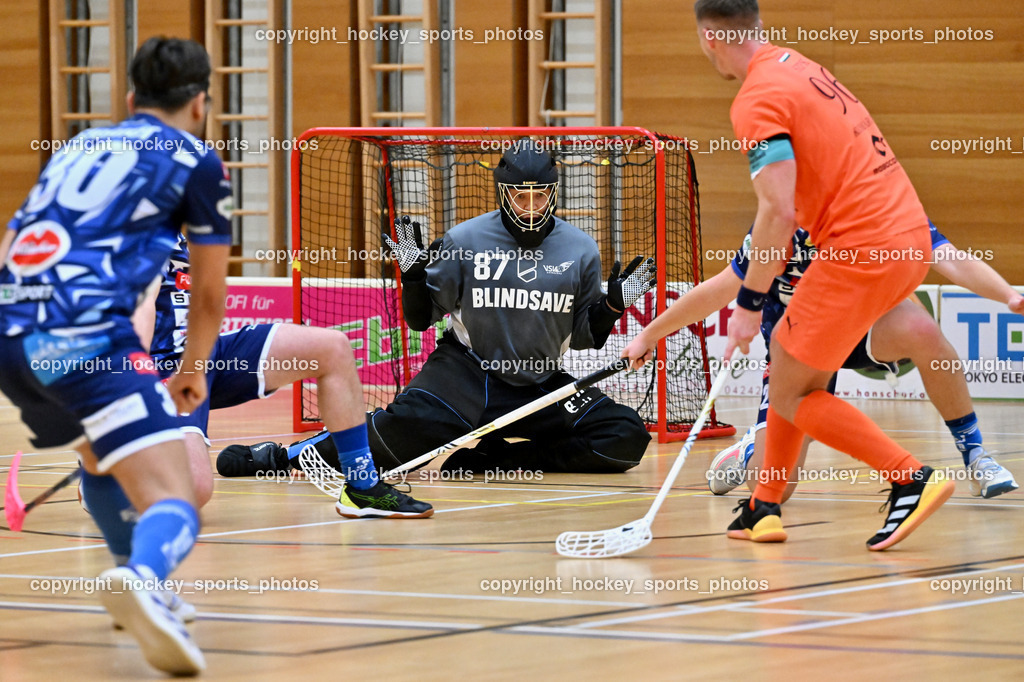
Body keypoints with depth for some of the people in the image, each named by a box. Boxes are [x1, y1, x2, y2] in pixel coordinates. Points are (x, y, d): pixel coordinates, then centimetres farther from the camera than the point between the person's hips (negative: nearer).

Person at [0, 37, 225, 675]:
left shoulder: (80, 146, 28)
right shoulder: (197, 162, 12)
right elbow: (210, 295, 20)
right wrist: (192, 371, 40)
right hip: (87, 335, -6)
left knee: (102, 459, 35)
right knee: (173, 502, -16)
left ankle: (141, 589, 39)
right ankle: (142, 577, -48)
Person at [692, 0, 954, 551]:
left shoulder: (757, 102, -13)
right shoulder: (797, 67, 14)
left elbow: (779, 211, -21)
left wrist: (750, 303, -15)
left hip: (862, 248, -9)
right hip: (909, 234, 9)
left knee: (791, 397, 1)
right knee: (787, 353, 20)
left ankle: (913, 480, -6)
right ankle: (765, 509, 22)